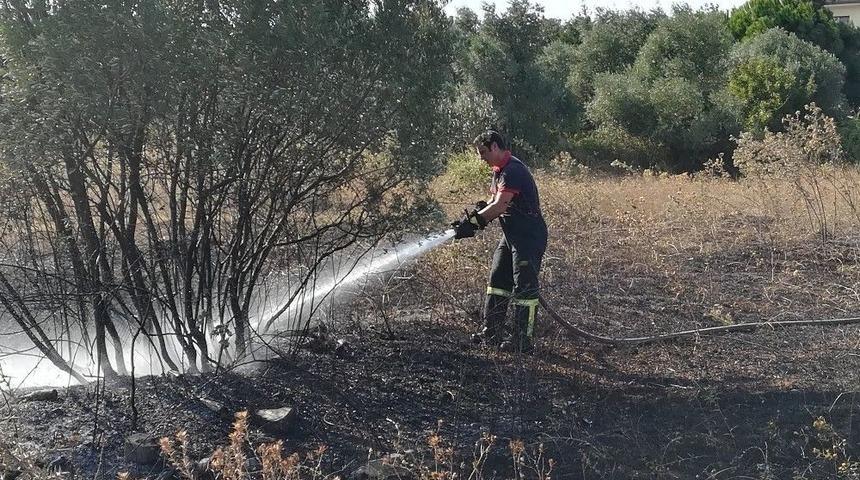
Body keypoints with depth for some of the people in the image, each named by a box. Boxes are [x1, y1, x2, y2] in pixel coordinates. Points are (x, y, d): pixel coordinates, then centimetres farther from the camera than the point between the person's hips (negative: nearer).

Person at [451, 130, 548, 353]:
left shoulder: (513, 170, -19)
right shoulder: (499, 171, 14)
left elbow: (500, 206, -27)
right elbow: (496, 204, 16)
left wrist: (473, 221, -22)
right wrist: (479, 213, -4)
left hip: (529, 236, -11)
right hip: (512, 234, 11)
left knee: (524, 287, -6)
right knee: (497, 281, 13)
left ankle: (523, 340, 0)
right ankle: (492, 332, 20)